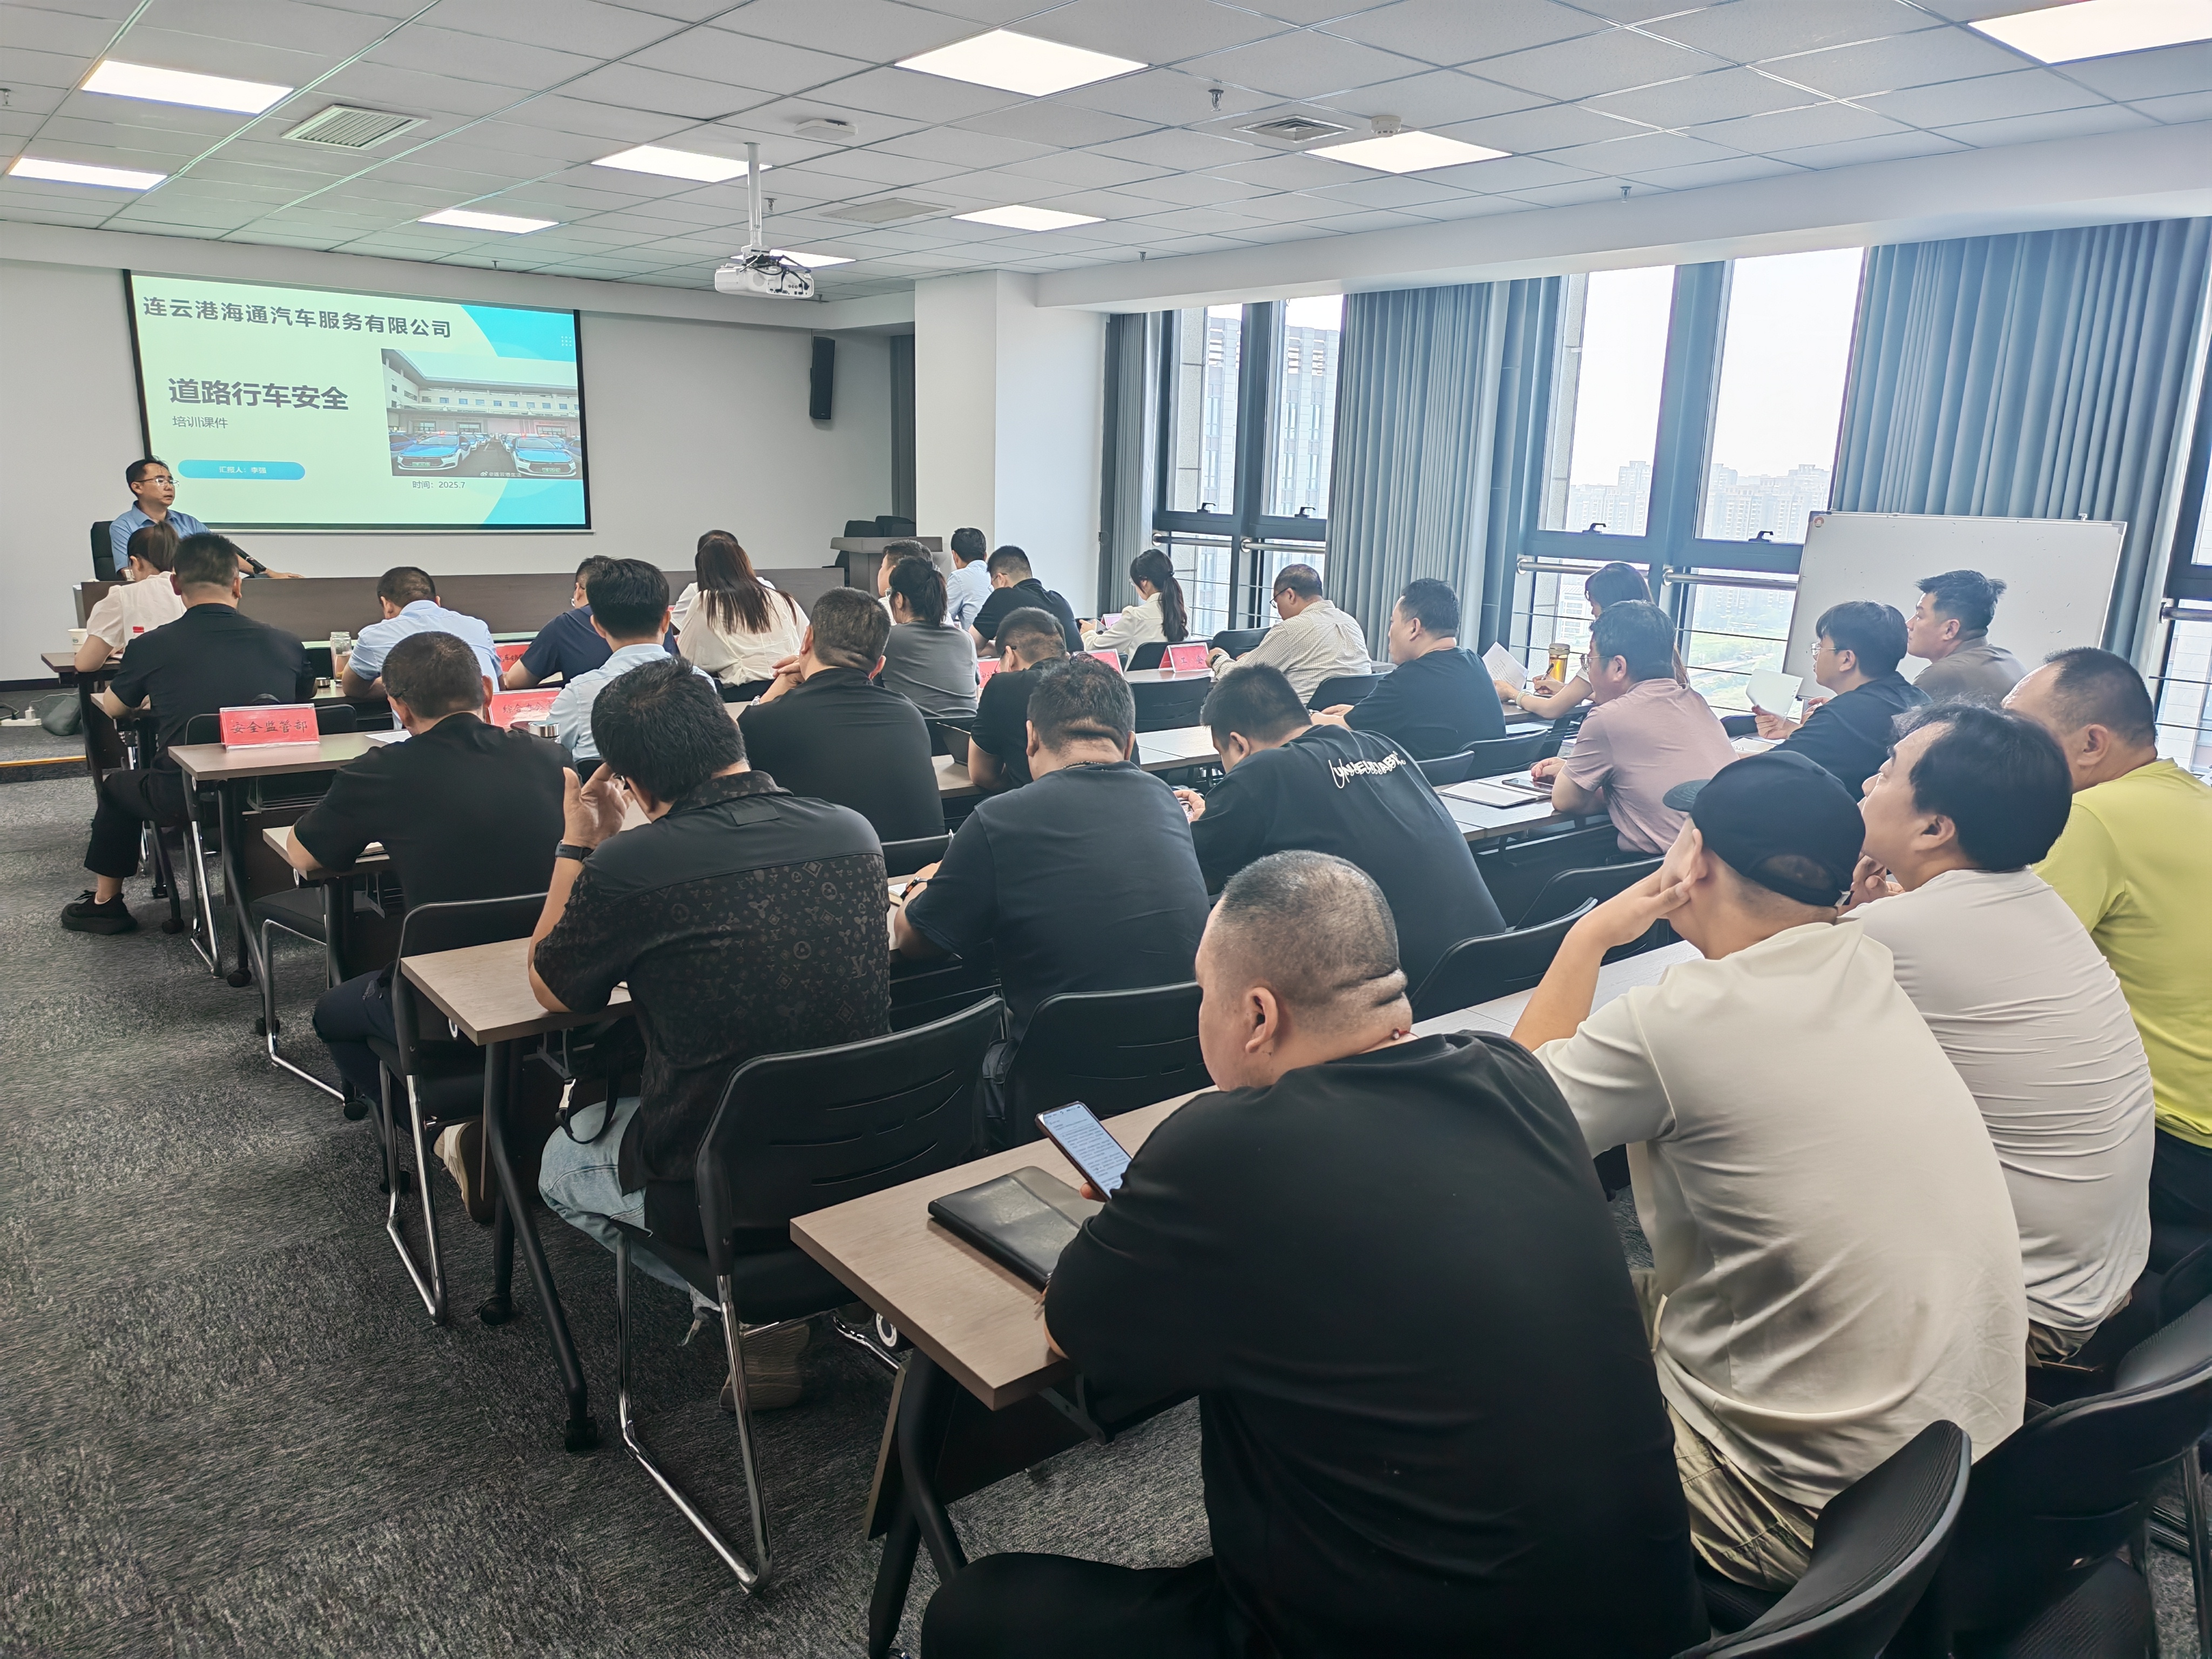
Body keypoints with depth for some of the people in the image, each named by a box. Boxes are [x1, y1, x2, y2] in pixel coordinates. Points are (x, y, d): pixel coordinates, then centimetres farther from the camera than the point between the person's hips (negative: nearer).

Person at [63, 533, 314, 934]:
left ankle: (105, 903, 41)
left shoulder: (150, 647, -5)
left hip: (184, 802, -2)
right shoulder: (287, 644, -2)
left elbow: (113, 709, 15)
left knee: (115, 785, 30)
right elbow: (306, 700, 20)